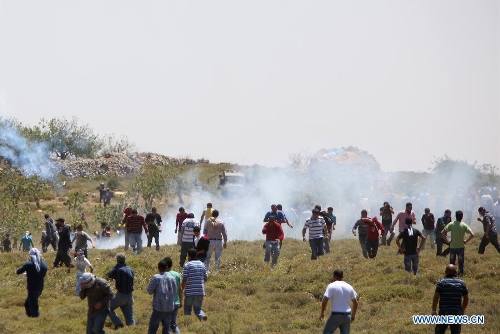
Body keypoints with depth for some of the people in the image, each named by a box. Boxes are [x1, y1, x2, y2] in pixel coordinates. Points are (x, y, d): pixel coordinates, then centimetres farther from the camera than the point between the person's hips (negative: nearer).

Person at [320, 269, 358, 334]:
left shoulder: (331, 286, -7)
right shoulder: (349, 287, 8)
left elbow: (325, 301, -15)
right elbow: (355, 303, 12)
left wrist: (322, 313, -3)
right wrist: (353, 315, 23)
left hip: (336, 315, -5)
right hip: (347, 315, 5)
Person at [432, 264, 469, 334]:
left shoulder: (441, 282, -3)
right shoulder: (462, 283, 6)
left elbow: (436, 297, -9)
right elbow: (466, 298, 8)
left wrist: (434, 310, -2)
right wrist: (463, 310, 21)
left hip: (444, 312, -2)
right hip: (457, 312, 2)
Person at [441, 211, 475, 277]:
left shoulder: (451, 224, -6)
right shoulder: (464, 225, -8)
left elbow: (442, 233, -11)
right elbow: (472, 235, -15)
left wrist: (447, 240, -3)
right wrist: (466, 241, -4)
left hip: (452, 246, 1)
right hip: (461, 246, -1)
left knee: (452, 262, 14)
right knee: (461, 261, 10)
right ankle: (460, 273, 11)